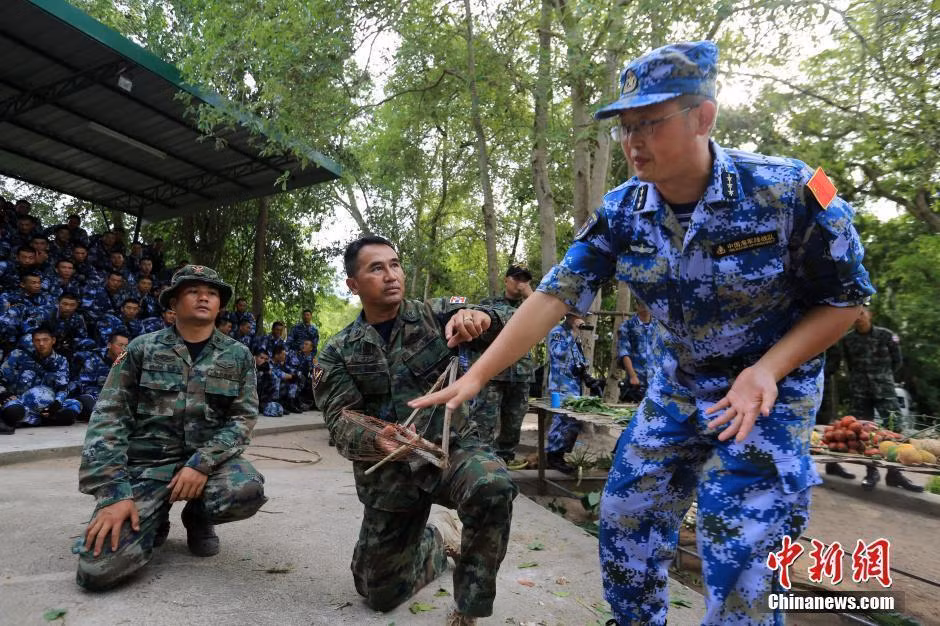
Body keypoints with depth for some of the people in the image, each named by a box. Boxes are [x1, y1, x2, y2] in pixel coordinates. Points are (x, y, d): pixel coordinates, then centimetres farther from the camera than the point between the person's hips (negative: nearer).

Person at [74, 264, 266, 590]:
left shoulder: (238, 356, 2)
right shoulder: (141, 349, 0)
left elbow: (243, 419, -3)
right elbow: (108, 418, -5)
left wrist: (202, 464, -20)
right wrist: (113, 493, -16)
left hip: (208, 460, 1)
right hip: (146, 464, -1)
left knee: (248, 491, -32)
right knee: (99, 568, -20)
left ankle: (197, 516, 6)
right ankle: (154, 521, 16)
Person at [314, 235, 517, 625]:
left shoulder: (436, 314, -2)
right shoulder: (338, 353, 0)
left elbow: (510, 326, -12)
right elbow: (341, 424, -9)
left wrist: (481, 317, -36)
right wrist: (376, 439, -33)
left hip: (450, 446, -2)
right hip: (387, 468, 2)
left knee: (492, 487, -36)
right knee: (380, 592, 11)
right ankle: (438, 538, 40)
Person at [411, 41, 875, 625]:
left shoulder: (789, 190, -22)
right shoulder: (620, 213, -11)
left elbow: (845, 298, -10)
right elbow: (554, 296, -16)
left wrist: (766, 370, -24)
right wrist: (477, 375, -21)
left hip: (771, 388, -4)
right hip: (678, 386, 4)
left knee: (740, 560, -5)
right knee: (625, 525, 10)